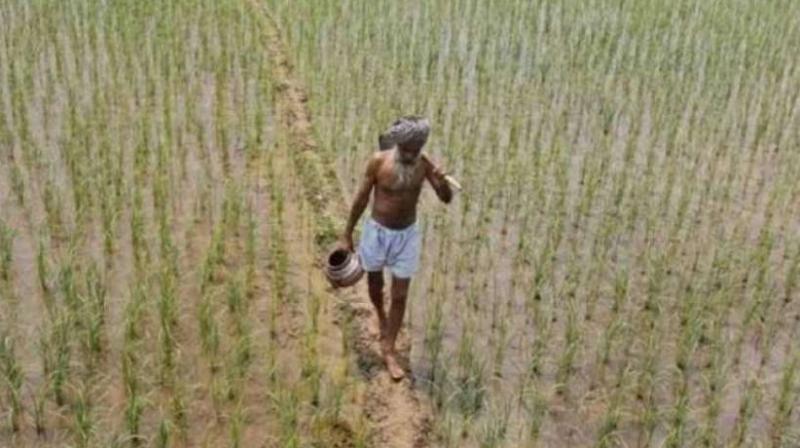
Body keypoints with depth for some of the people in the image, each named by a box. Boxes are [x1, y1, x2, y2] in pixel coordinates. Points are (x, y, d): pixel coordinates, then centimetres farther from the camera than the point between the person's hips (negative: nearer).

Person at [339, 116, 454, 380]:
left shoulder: (424, 164, -14)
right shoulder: (378, 161, -19)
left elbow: (447, 199, -11)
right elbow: (361, 199, -8)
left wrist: (442, 182, -35)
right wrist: (347, 235, -2)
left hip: (407, 234, 1)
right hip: (377, 231, -1)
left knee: (400, 296, 4)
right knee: (375, 285, 20)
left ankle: (388, 350, 20)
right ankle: (381, 316, 53)